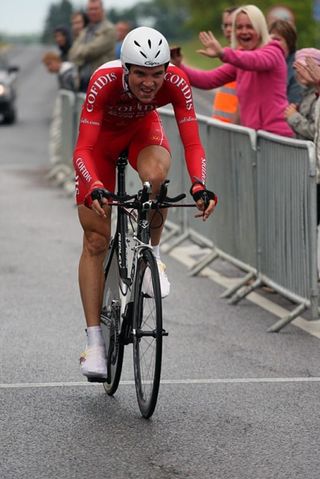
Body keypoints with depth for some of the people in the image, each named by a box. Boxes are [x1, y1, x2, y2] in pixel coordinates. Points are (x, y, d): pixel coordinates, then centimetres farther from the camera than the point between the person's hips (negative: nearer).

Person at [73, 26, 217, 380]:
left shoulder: (176, 82, -32)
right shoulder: (104, 82, -38)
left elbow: (192, 143, -33)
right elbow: (83, 149, -40)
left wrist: (199, 186, -50)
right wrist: (95, 189, -58)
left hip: (143, 129, 1)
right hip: (102, 137, -1)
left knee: (155, 175, -37)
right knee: (95, 240, -5)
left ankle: (152, 255, -9)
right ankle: (94, 341, 1)